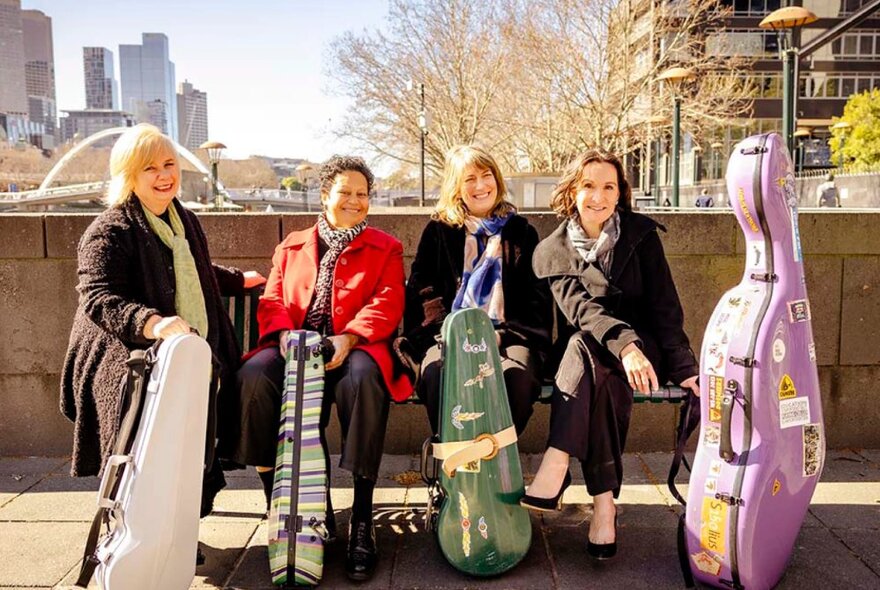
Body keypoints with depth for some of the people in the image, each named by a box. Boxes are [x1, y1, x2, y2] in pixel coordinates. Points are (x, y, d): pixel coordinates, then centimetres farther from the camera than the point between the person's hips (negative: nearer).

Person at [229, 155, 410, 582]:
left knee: (363, 377, -38)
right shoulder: (292, 247, 24)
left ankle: (362, 522, -30)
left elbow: (386, 303, 0)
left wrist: (348, 338, -19)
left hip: (352, 349, -2)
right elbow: (272, 301, 14)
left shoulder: (384, 248, 15)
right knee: (254, 375, -30)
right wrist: (284, 333, -10)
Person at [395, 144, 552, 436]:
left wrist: (504, 334, -6)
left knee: (517, 375, -34)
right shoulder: (438, 231, 15)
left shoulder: (521, 231, 17)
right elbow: (420, 291, 9)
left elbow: (537, 294, 11)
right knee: (438, 371, -34)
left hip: (507, 335, 0)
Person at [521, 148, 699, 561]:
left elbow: (665, 305, -2)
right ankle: (604, 503, -35)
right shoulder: (553, 252, 2)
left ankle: (553, 474, -42)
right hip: (585, 353, 1)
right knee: (604, 381, -36)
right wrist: (623, 344, -34)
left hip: (644, 348, -1)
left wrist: (683, 367, -13)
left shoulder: (640, 234, 4)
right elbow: (579, 308, -15)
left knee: (584, 346, -34)